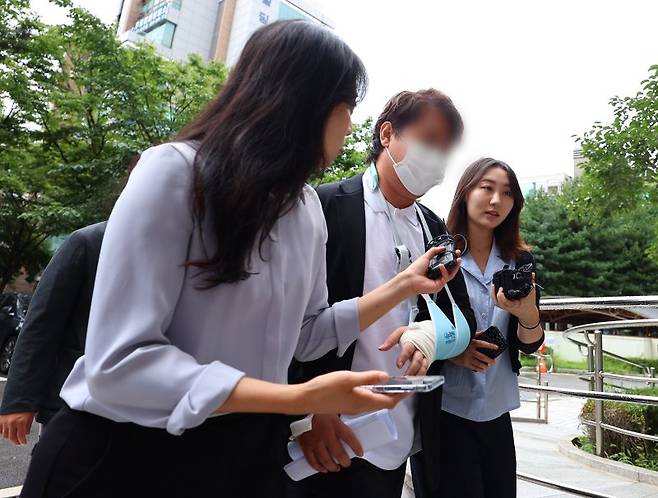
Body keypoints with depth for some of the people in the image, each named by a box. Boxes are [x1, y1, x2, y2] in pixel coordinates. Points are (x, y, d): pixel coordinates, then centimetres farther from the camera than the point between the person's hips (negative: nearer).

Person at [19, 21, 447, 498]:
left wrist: (402, 286, 0)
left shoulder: (308, 206, 3)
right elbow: (118, 361, -23)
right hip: (129, 451, -5)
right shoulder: (176, 171, -18)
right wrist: (300, 398, -29)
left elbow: (305, 336, 5)